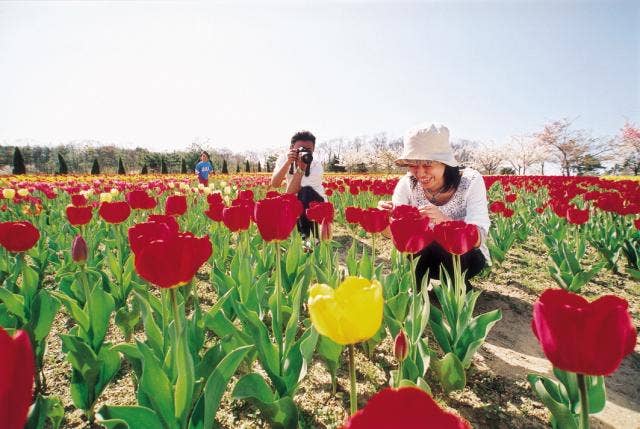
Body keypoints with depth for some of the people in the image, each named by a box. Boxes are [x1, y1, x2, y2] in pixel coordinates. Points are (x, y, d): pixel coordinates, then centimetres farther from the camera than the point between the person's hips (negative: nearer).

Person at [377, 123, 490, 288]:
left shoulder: (470, 181, -21)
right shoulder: (407, 183, -14)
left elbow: (479, 237, -29)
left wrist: (444, 221, -47)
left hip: (467, 257, -1)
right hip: (424, 257, 2)